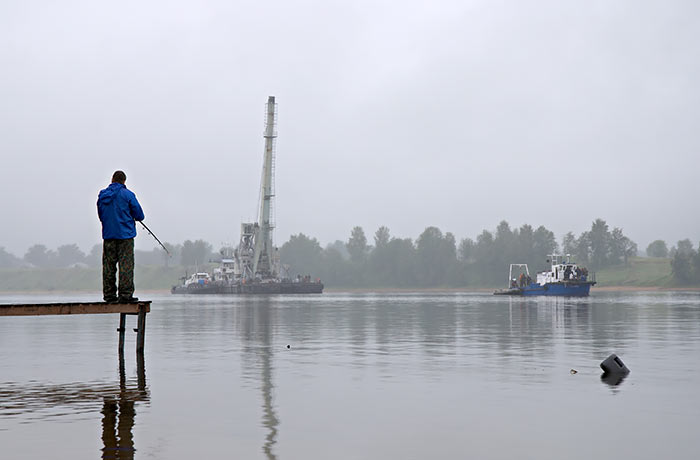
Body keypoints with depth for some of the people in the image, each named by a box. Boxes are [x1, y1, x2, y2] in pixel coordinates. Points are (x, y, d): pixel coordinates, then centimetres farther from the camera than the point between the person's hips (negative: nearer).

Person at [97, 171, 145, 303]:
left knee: (108, 265, 7)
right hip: (125, 234, -4)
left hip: (108, 234, 5)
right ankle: (125, 295, -9)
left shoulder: (102, 195, 8)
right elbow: (139, 215, -4)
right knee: (126, 265, -4)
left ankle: (109, 295, 8)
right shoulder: (127, 194, -6)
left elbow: (100, 215, 17)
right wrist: (134, 217, 18)